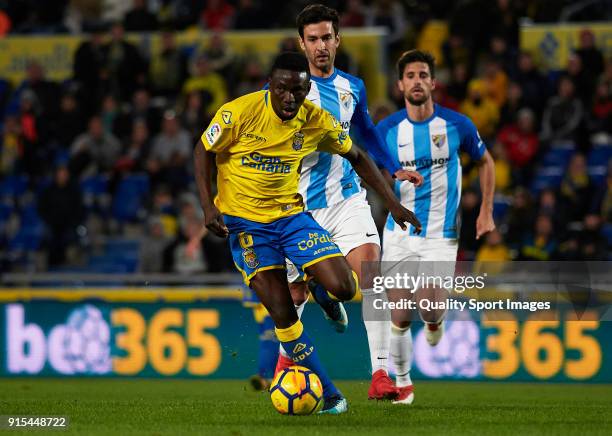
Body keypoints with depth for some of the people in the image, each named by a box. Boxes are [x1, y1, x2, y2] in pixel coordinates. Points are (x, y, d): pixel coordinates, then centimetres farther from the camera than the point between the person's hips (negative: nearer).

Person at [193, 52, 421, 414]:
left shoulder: (316, 120, -7)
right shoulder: (239, 112, -17)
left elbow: (356, 157, 8)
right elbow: (204, 151, -4)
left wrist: (393, 203, 4)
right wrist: (208, 205, -15)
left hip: (291, 215, 3)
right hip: (244, 221, -2)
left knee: (344, 289, -16)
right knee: (282, 314, -11)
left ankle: (318, 283, 24)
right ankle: (329, 395, 2)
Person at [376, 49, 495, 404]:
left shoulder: (457, 125, -5)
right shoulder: (387, 130, -3)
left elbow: (485, 162, 11)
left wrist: (487, 211, 4)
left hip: (441, 233, -1)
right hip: (399, 233, 1)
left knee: (429, 307, -15)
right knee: (400, 318, -1)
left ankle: (436, 318, 23)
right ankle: (403, 383, 20)